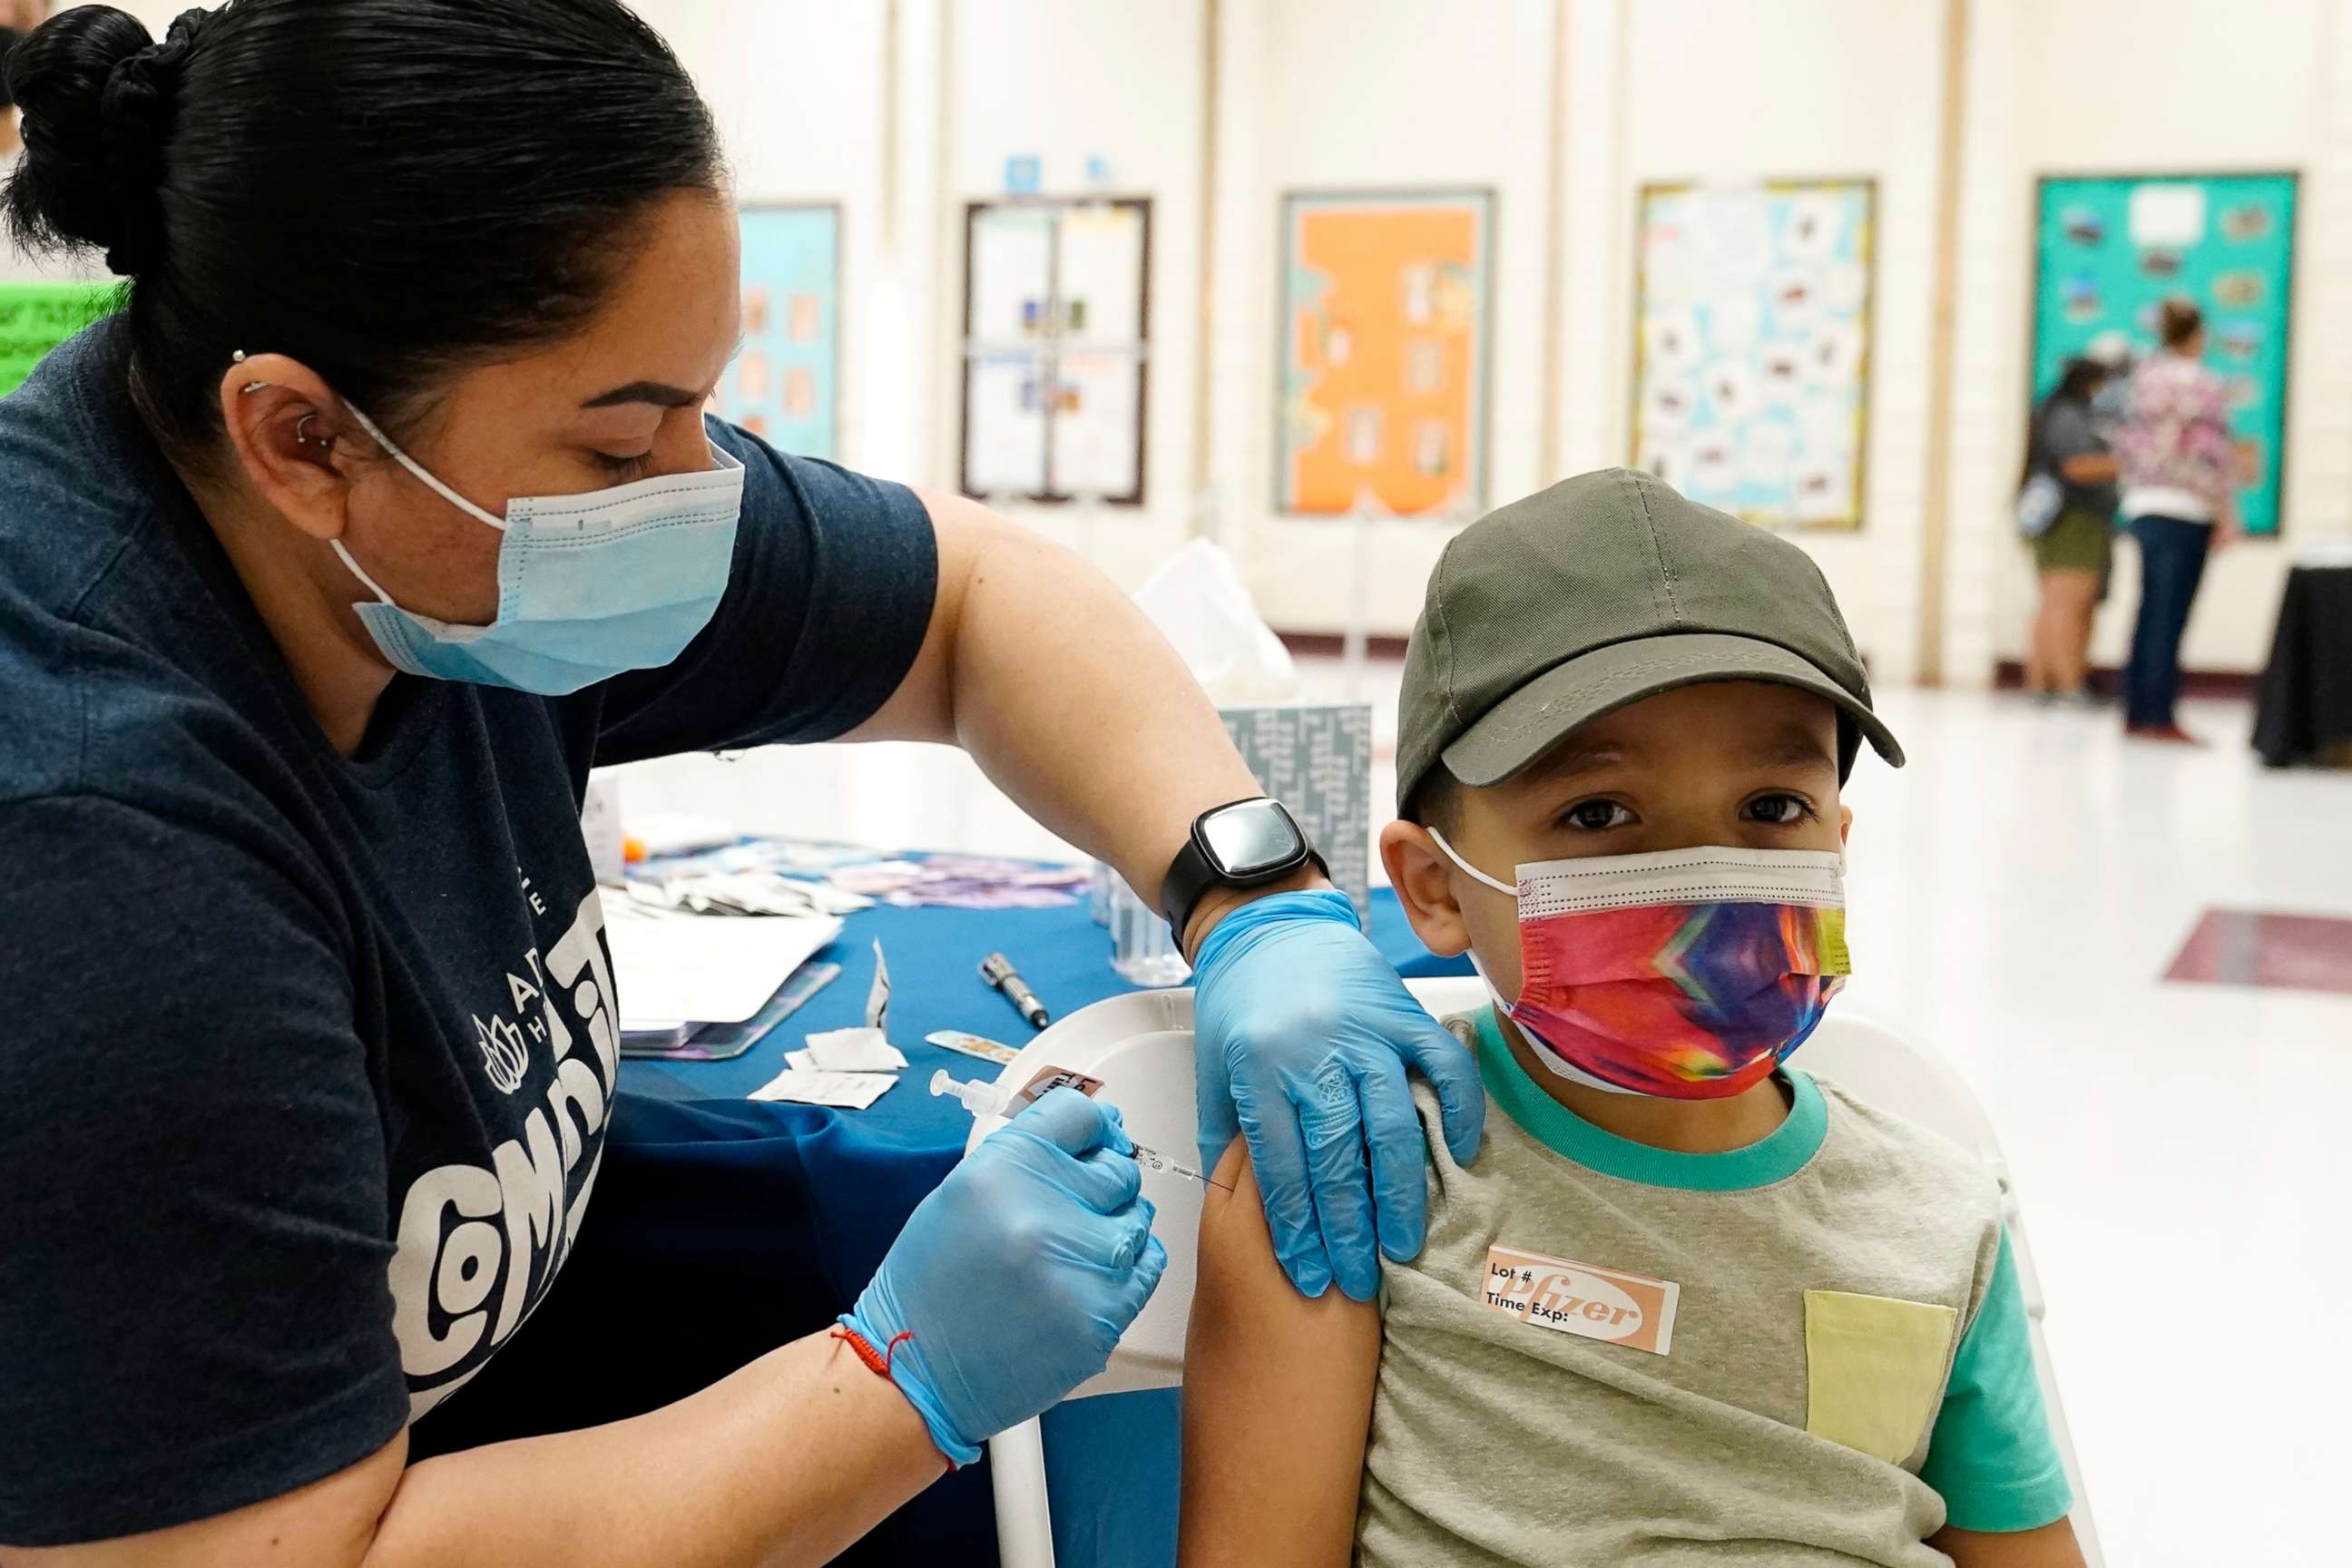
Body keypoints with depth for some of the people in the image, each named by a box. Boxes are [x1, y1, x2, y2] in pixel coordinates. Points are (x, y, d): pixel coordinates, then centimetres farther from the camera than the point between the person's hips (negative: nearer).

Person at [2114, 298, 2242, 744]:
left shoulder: (2142, 380, 10)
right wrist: (2226, 516, -9)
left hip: (2142, 506, 7)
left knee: (2150, 612, 12)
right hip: (2186, 512, -7)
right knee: (2170, 616, -6)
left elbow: (2125, 445, 13)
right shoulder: (2201, 386, -11)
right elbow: (2210, 456, -14)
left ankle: (2136, 713, 14)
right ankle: (2159, 716, -5)